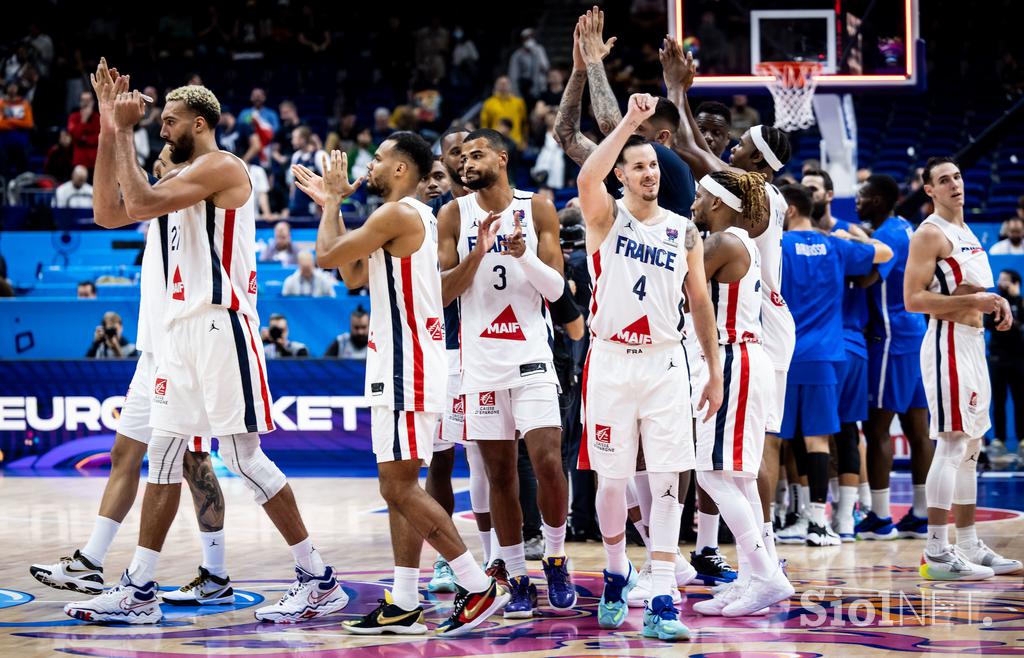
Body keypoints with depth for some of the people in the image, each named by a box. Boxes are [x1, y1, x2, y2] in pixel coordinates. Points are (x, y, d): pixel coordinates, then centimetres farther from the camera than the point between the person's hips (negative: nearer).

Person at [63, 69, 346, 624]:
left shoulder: (222, 168, -11)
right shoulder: (179, 177, 19)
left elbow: (140, 206, -21)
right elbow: (112, 214, 15)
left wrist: (125, 131, -11)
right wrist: (109, 130, 11)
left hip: (222, 325, -9)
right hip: (183, 328, 9)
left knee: (243, 455, -8)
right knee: (163, 454, 8)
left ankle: (319, 580, -2)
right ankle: (138, 591, 12)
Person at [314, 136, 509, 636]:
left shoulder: (397, 214, -14)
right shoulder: (409, 217, 18)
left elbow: (327, 255, -12)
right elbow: (354, 275, 23)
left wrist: (333, 199, 4)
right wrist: (332, 202, 24)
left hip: (408, 364, -11)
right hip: (397, 363, 11)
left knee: (399, 487, -11)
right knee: (398, 486, 10)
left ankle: (479, 587, -11)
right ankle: (403, 604, 12)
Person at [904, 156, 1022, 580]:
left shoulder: (966, 232, 18)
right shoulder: (930, 234, -10)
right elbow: (913, 299, -19)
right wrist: (972, 300, -20)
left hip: (973, 342, 10)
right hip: (948, 343, -10)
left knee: (969, 448, 12)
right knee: (951, 445, -12)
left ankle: (969, 547, 18)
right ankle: (936, 553, -11)